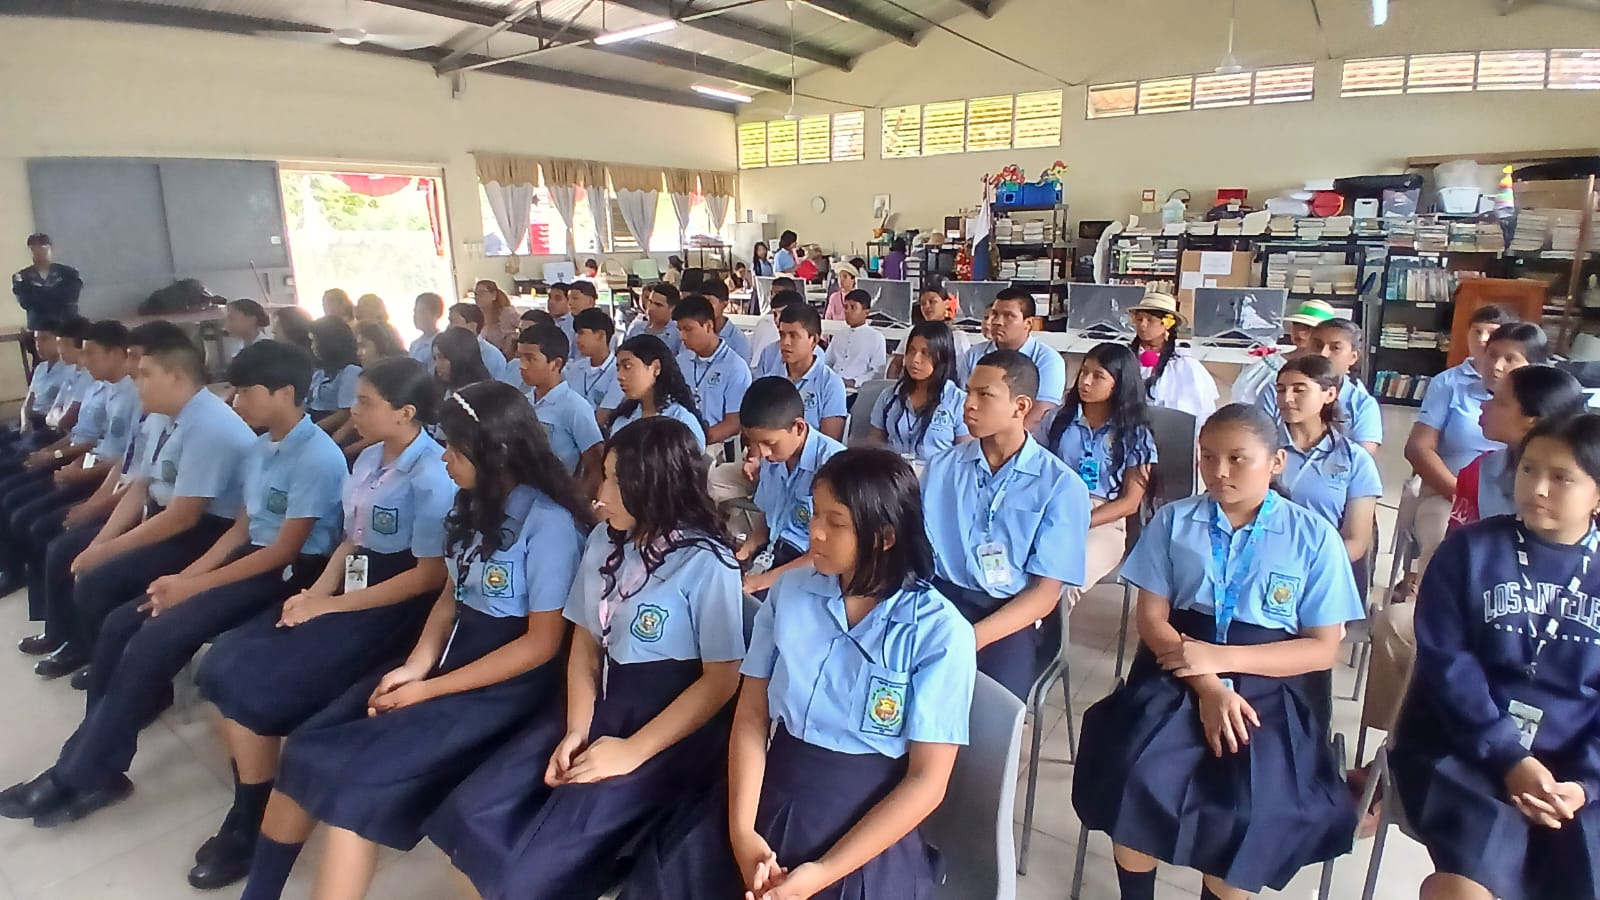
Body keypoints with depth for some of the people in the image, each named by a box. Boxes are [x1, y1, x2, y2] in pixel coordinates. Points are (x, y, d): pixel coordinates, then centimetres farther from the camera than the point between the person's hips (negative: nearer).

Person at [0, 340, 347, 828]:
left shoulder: (319, 458, -19)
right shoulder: (259, 449, 9)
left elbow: (286, 550, -19)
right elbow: (243, 528, 14)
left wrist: (195, 586, -14)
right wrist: (185, 575, 1)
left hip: (291, 574, -9)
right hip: (251, 557, 9)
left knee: (155, 639, -19)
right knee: (121, 626, 0)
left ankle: (79, 776, -3)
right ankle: (90, 762, 10)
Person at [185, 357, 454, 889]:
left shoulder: (432, 477, -18)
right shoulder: (369, 458, 10)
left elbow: (429, 575, -20)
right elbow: (351, 540, 15)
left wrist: (332, 605, -16)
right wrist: (317, 591, -3)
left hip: (392, 608, -9)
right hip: (346, 590, 9)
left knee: (252, 687, -14)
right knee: (223, 668, -3)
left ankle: (252, 824, 10)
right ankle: (248, 812, 12)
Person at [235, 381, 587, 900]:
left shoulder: (549, 523, -18)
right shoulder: (471, 506, 9)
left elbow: (542, 643, -17)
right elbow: (451, 597, 15)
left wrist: (431, 690, -14)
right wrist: (416, 666, -4)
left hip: (508, 683, -8)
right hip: (450, 655, 8)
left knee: (357, 775, -19)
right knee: (310, 749, -4)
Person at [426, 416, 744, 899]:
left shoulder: (707, 563, -14)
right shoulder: (603, 541, 8)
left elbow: (722, 680, -13)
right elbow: (585, 643, 11)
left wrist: (634, 751, -17)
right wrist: (576, 730, -4)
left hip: (673, 731, -7)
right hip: (603, 705, 7)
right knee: (470, 817, -8)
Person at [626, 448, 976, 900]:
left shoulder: (940, 632, -12)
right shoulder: (789, 591, 0)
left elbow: (927, 780, -10)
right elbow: (751, 715, 2)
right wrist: (741, 830, -11)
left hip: (867, 824, -3)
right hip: (771, 794, 3)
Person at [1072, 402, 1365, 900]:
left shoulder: (1315, 537, 1)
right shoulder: (1173, 520, 4)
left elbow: (1323, 649, -1)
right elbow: (1152, 617, 1)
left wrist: (1222, 658, -14)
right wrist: (1208, 687, -15)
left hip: (1271, 684, 0)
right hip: (1180, 670, 1)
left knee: (1250, 808, -25)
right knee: (1134, 779, -24)